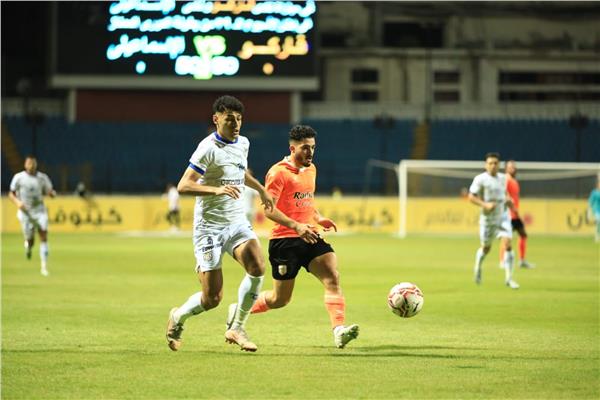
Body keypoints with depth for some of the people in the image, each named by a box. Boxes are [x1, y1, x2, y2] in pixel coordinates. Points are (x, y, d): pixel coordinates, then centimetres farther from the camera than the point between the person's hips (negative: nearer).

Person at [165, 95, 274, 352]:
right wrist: (216, 189, -34)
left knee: (257, 266, -23)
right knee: (212, 298, -8)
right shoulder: (209, 148, -14)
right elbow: (183, 186, -22)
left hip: (237, 222, 6)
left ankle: (237, 329, -6)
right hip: (209, 226, -6)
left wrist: (260, 189, 38)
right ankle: (178, 317, 26)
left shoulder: (243, 144, 9)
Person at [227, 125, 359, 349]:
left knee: (333, 277, -17)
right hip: (284, 241, -6)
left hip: (309, 238, 7)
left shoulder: (311, 169, 14)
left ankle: (339, 330, -27)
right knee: (280, 299, 4)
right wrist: (296, 226, -28)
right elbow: (268, 209, -18)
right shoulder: (279, 172, -11)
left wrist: (318, 218, 11)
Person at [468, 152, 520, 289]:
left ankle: (508, 278, -10)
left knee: (507, 244, -14)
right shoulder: (480, 179, -11)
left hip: (503, 216, 3)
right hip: (488, 217, -3)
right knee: (486, 247, 11)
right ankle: (478, 265, 45)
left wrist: (508, 200, 6)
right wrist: (485, 204, -23)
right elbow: (471, 197, -11)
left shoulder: (502, 178, 6)